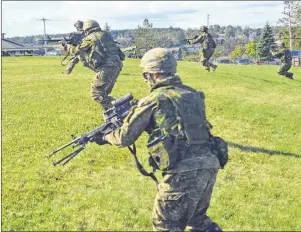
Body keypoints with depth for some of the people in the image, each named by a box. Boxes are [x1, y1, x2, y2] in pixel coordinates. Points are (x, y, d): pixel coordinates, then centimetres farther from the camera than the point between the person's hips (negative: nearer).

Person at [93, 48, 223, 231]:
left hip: (183, 173, -7)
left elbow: (125, 138, 3)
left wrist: (105, 137, 24)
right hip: (209, 167, 7)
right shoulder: (193, 95, 15)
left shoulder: (154, 100, -3)